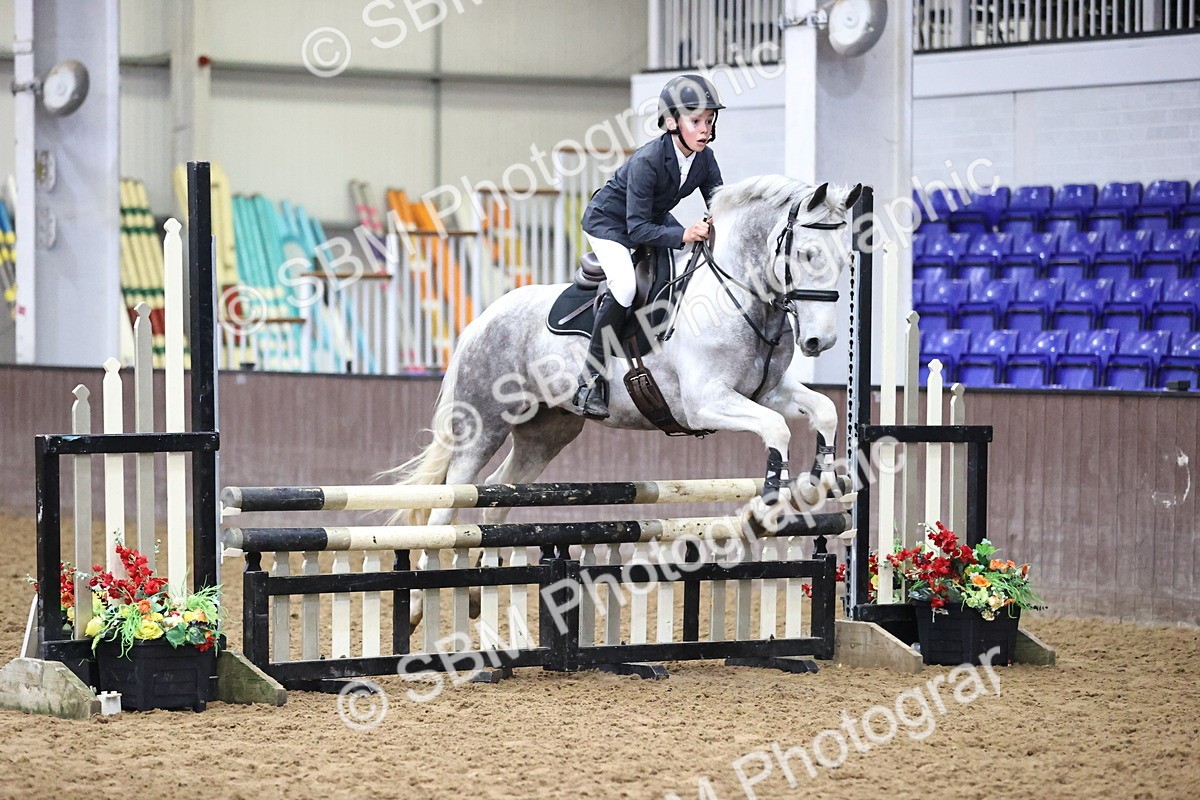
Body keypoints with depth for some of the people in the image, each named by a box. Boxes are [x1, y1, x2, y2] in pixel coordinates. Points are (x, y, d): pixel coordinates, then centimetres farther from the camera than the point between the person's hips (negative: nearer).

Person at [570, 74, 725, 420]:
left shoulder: (705, 159, -13)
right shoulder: (647, 161, -33)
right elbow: (638, 228, -34)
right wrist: (683, 235, -47)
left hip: (655, 219, 8)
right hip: (609, 220, -8)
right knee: (625, 286, -30)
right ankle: (590, 380, -24)